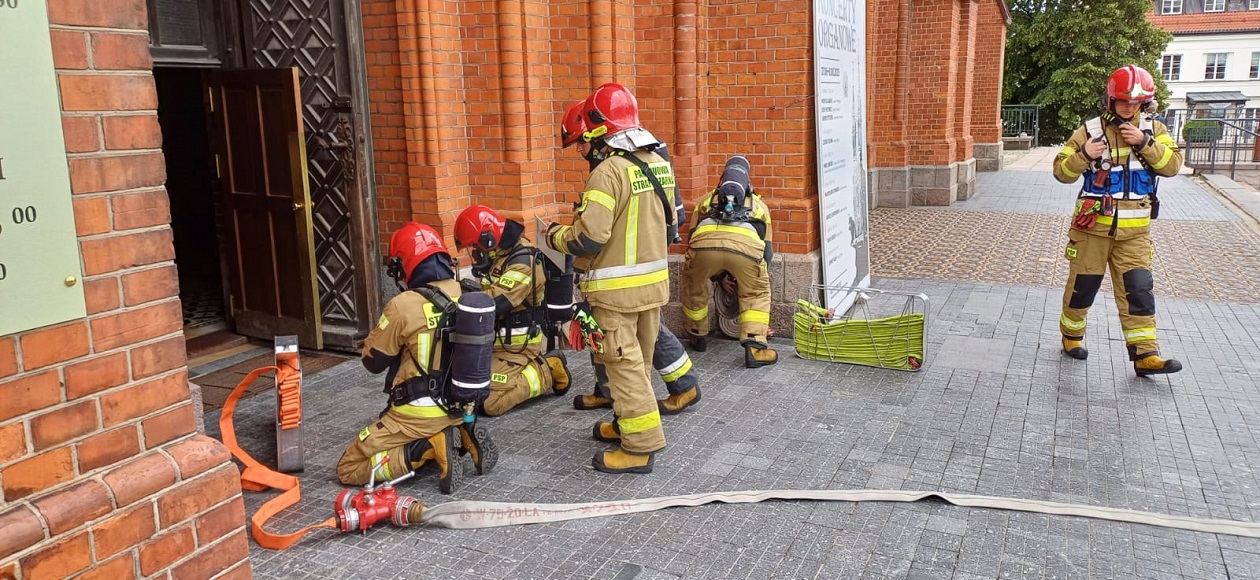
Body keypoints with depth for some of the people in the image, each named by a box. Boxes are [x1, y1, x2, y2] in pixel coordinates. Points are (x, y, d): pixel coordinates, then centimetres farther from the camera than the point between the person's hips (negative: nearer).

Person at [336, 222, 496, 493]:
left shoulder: (404, 306, -20)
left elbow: (373, 362, -6)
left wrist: (385, 326, 7)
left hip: (421, 414, -6)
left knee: (348, 470, 5)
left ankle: (427, 448, -11)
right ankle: (462, 435, 6)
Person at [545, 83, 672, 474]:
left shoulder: (610, 170, -19)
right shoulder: (658, 163, 7)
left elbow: (588, 237, -23)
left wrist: (555, 236, -4)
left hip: (617, 287, -8)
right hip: (653, 279, 9)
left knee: (623, 364, -1)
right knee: (639, 358, 19)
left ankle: (640, 445, 3)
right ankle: (628, 422, 34)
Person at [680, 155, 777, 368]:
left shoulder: (707, 199, 41)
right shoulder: (759, 204, 40)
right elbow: (767, 247, 43)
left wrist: (713, 271, 54)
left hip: (705, 242, 1)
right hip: (746, 244, -1)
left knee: (694, 289, 29)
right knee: (756, 295, 22)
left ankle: (698, 337, 42)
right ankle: (755, 349, 9)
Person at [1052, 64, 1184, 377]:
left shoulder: (1153, 129, 4)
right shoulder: (1091, 130, -5)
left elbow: (1172, 165, -7)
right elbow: (1062, 172, -6)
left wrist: (1145, 142, -19)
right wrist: (1083, 155, -24)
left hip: (1134, 230, 2)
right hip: (1093, 226, -2)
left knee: (1138, 290, -1)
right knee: (1082, 286, 8)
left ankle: (1144, 354, 1)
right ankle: (1072, 334, 29)